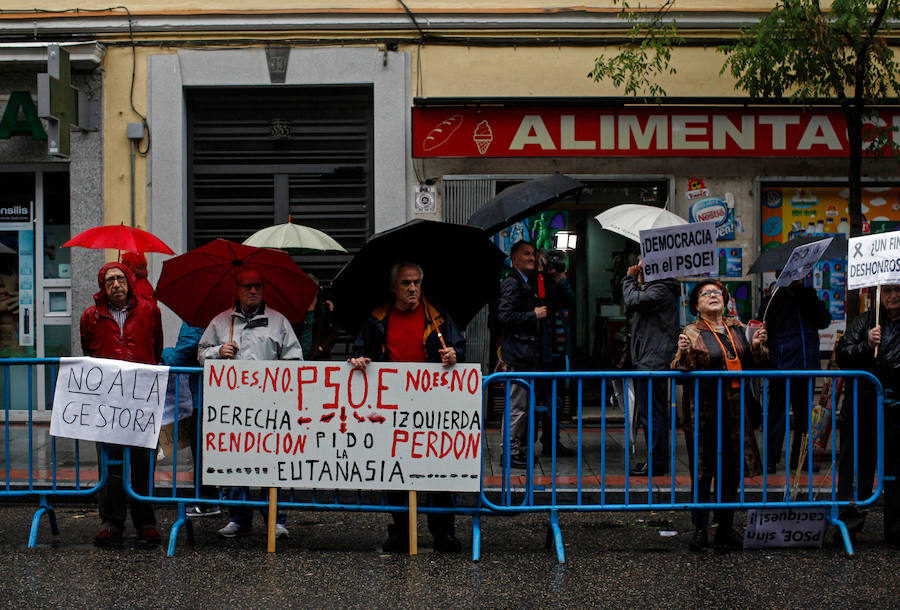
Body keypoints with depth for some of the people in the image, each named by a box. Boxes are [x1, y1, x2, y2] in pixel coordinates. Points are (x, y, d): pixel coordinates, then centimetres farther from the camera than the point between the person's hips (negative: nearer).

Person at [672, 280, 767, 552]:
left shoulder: (737, 328, 12)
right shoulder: (692, 333, -1)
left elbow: (755, 365, 18)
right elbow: (680, 372, -6)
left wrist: (756, 347, -2)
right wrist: (684, 353, -25)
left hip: (735, 408, 4)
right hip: (703, 411, -4)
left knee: (731, 469, 7)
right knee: (702, 471, -3)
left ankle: (726, 528, 17)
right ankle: (700, 530, 5)